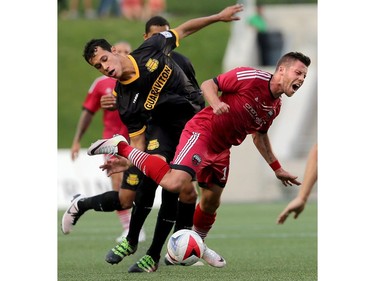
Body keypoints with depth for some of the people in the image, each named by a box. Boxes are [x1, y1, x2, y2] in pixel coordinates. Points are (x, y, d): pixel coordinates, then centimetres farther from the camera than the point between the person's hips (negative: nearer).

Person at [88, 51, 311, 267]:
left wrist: (277, 168, 26)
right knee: (174, 183, -27)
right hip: (202, 132, -8)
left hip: (222, 149, 8)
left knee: (211, 202, 12)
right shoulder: (252, 77, -17)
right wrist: (217, 104, -31)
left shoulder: (275, 107, 8)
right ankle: (121, 148, -14)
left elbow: (259, 135, 25)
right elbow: (208, 85, -11)